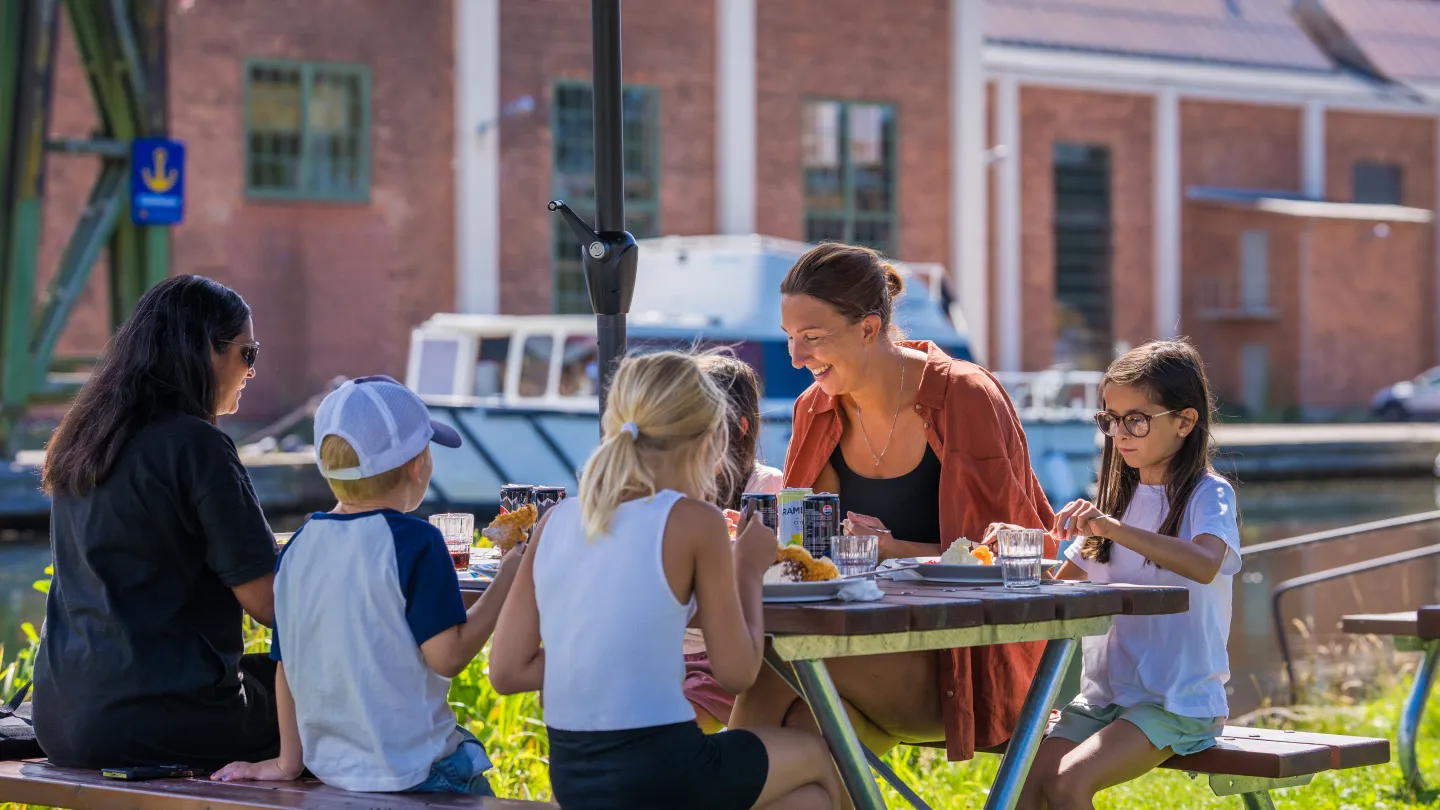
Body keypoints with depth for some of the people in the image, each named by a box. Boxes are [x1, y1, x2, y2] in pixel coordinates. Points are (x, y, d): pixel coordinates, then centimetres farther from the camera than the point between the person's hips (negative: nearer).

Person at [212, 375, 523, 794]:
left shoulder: (299, 548, 3)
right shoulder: (414, 543, -15)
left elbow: (286, 665, 9)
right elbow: (448, 655, -17)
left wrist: (288, 761, 19)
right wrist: (508, 578, -8)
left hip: (331, 765, 7)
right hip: (414, 769, -7)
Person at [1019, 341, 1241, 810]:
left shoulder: (1207, 495, -6)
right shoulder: (1120, 496, 17)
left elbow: (1205, 564, -28)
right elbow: (1062, 585, 18)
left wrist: (1112, 527, -35)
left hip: (1178, 701, -6)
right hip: (1105, 693, 6)